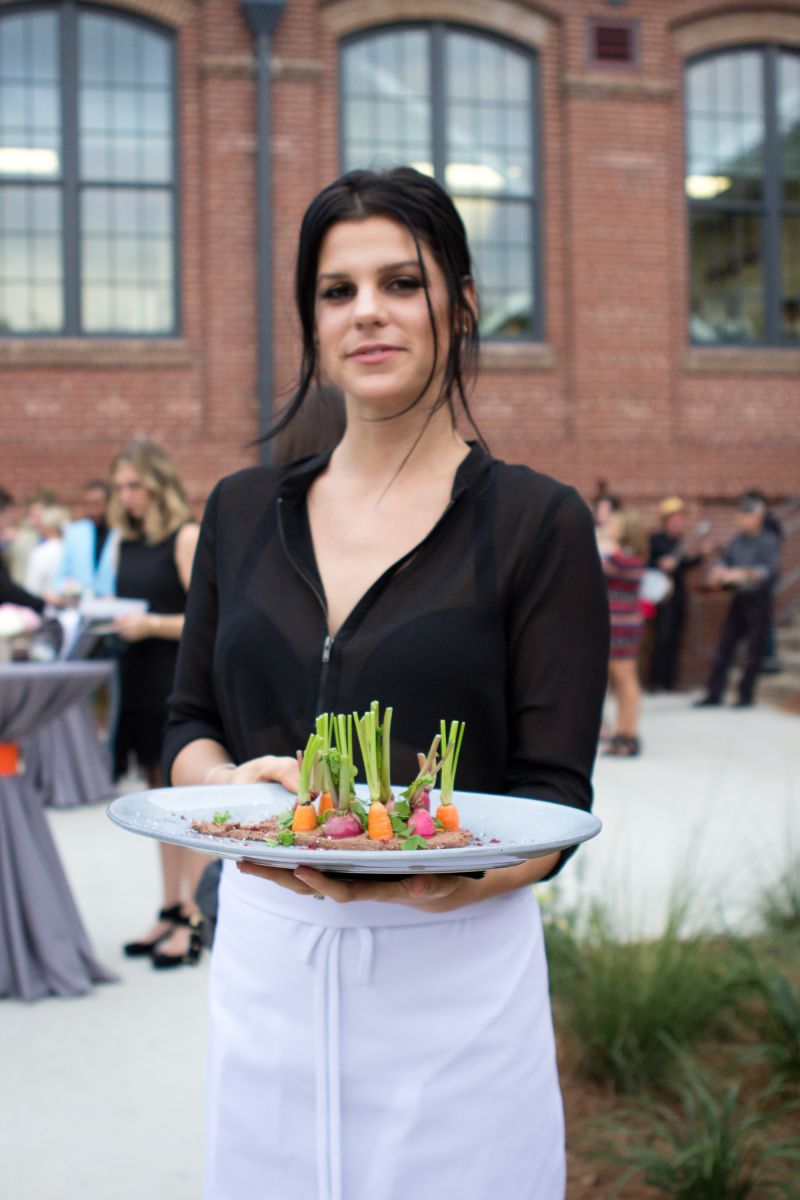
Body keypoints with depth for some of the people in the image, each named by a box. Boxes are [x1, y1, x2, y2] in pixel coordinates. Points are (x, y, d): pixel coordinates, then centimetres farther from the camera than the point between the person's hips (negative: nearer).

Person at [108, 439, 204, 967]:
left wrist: (149, 625, -19)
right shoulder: (128, 540, 13)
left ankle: (195, 920, 2)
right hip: (143, 686, 8)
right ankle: (172, 910, 21)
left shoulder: (186, 536, -9)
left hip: (181, 683, -8)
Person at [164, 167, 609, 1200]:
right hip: (263, 963, 3)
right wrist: (236, 786, -11)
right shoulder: (242, 511, 7)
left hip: (456, 969, -3)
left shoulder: (537, 522, -5)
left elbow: (555, 801, -8)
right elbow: (188, 727, 12)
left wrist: (432, 872, -28)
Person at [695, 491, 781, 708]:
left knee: (754, 650, 0)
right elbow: (725, 562, 9)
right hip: (739, 598, 5)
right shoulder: (736, 541, 9)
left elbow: (770, 569, -20)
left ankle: (746, 695, 9)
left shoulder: (769, 541, -9)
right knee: (724, 646, 4)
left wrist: (743, 574, -31)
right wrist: (718, 572, -13)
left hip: (759, 599, -5)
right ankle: (714, 694, 8)